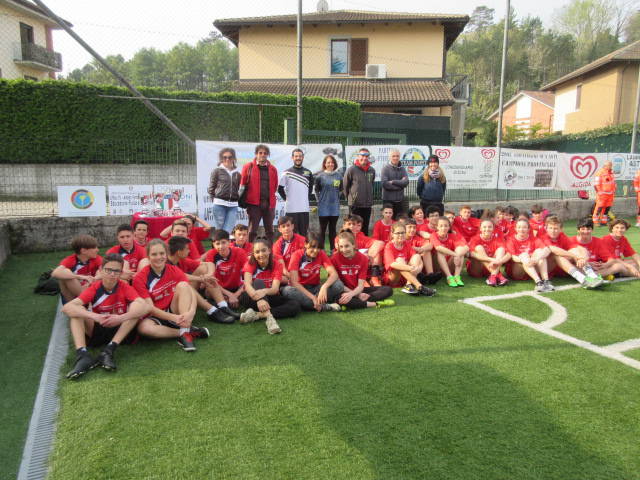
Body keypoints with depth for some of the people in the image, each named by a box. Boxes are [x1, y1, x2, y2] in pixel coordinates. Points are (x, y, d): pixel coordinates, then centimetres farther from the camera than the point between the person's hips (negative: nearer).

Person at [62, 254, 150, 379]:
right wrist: (94, 316, -37)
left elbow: (145, 307, -26)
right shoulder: (94, 288, -9)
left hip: (121, 332, -1)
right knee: (76, 311, -18)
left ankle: (109, 350, -30)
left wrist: (121, 318, -42)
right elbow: (66, 308, -22)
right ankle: (82, 355, -36)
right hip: (97, 332, 1)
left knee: (137, 306, -23)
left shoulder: (125, 287, -10)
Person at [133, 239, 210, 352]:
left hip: (174, 311, 2)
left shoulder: (175, 271, -3)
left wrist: (191, 312, -36)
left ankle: (185, 333, -29)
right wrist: (173, 318, -31)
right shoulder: (140, 278, -11)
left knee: (183, 285, -23)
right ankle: (191, 331, -23)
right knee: (144, 327, -38)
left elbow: (192, 293, -15)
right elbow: (150, 308, -16)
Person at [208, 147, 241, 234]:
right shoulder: (217, 171, 4)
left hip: (233, 205, 2)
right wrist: (215, 199, 5)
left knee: (229, 231, -5)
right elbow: (211, 188, 6)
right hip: (220, 204, -2)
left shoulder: (237, 173, 12)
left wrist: (237, 199, 9)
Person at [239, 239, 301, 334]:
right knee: (259, 282, -32)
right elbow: (247, 285, -29)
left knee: (295, 306, -24)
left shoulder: (277, 264, -10)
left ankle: (257, 315, -34)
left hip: (270, 297, 2)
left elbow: (275, 289, -23)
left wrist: (264, 291, -47)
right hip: (251, 298, -2)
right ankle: (269, 316, -47)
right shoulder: (250, 263, -12)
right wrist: (258, 299, -49)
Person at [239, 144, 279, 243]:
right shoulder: (248, 167, 2)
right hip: (254, 203, -3)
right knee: (252, 231, -2)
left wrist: (269, 197, 10)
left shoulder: (273, 169, 9)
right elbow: (243, 184, 6)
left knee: (270, 231, 11)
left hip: (269, 204, 3)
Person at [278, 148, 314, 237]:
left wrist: (308, 198, 11)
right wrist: (286, 198, -1)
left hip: (304, 209, 3)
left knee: (304, 234, 8)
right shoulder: (286, 173, 0)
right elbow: (280, 189, 4)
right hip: (291, 209, -3)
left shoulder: (308, 173, 9)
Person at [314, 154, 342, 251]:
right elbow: (316, 190, 4)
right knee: (322, 229, 3)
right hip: (323, 207, -3)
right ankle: (321, 249, 9)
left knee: (333, 229, 11)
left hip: (335, 207, 3)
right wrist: (319, 200, -1)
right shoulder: (320, 176, -3)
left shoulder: (339, 175, 5)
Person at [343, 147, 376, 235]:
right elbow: (345, 185, -2)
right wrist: (349, 198, 6)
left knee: (365, 228, 12)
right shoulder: (351, 169, -9)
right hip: (354, 204, -4)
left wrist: (369, 197, 15)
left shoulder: (372, 170, 4)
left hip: (368, 204, 4)